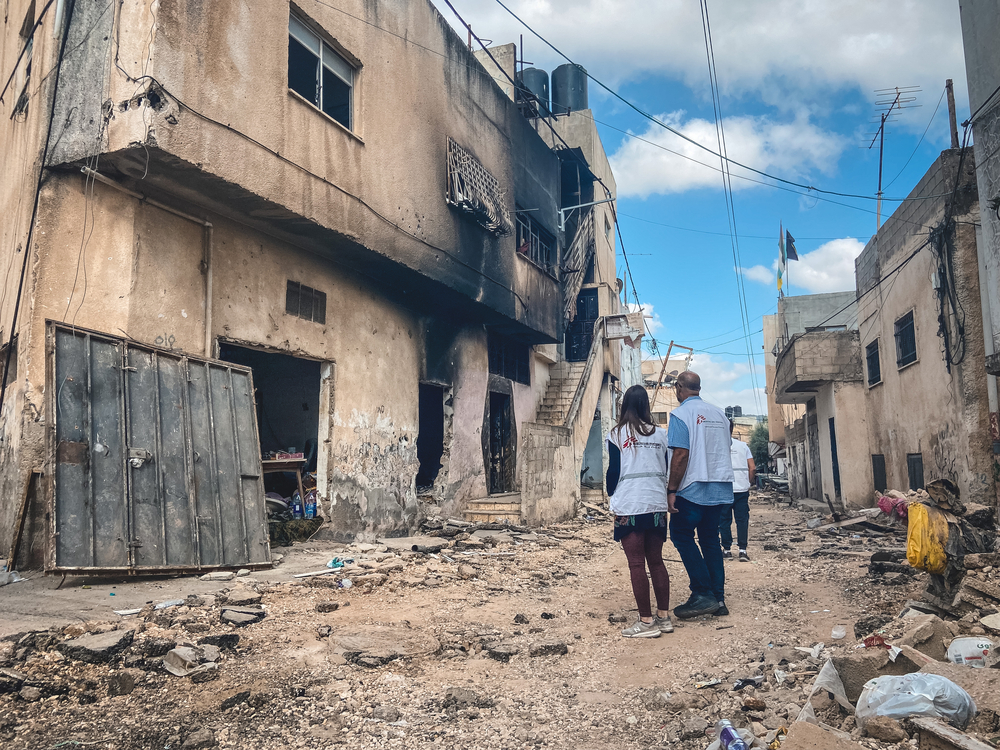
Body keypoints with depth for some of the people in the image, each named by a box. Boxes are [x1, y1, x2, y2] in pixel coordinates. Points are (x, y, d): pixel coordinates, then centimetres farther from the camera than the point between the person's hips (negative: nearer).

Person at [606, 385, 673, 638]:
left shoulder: (617, 434, -4)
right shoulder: (660, 434, 7)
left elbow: (613, 471, -4)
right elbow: (666, 470, 12)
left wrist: (611, 495, 14)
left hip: (628, 507, -4)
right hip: (657, 505, 4)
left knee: (636, 564, 0)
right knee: (656, 561, 13)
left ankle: (646, 622, 2)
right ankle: (664, 616, 17)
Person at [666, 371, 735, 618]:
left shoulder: (681, 414, -10)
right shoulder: (719, 413, 12)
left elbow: (681, 454, -18)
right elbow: (724, 450, 17)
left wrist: (671, 490, -15)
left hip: (694, 488, -7)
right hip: (721, 487, 7)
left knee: (682, 535, 2)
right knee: (710, 538, 13)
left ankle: (703, 595, -4)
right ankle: (718, 599, 13)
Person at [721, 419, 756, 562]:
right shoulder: (743, 445, 6)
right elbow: (752, 468, 3)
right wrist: (750, 483, 16)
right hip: (741, 489, 2)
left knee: (724, 521, 7)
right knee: (742, 520, 6)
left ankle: (727, 550, 11)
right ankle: (742, 550, 3)